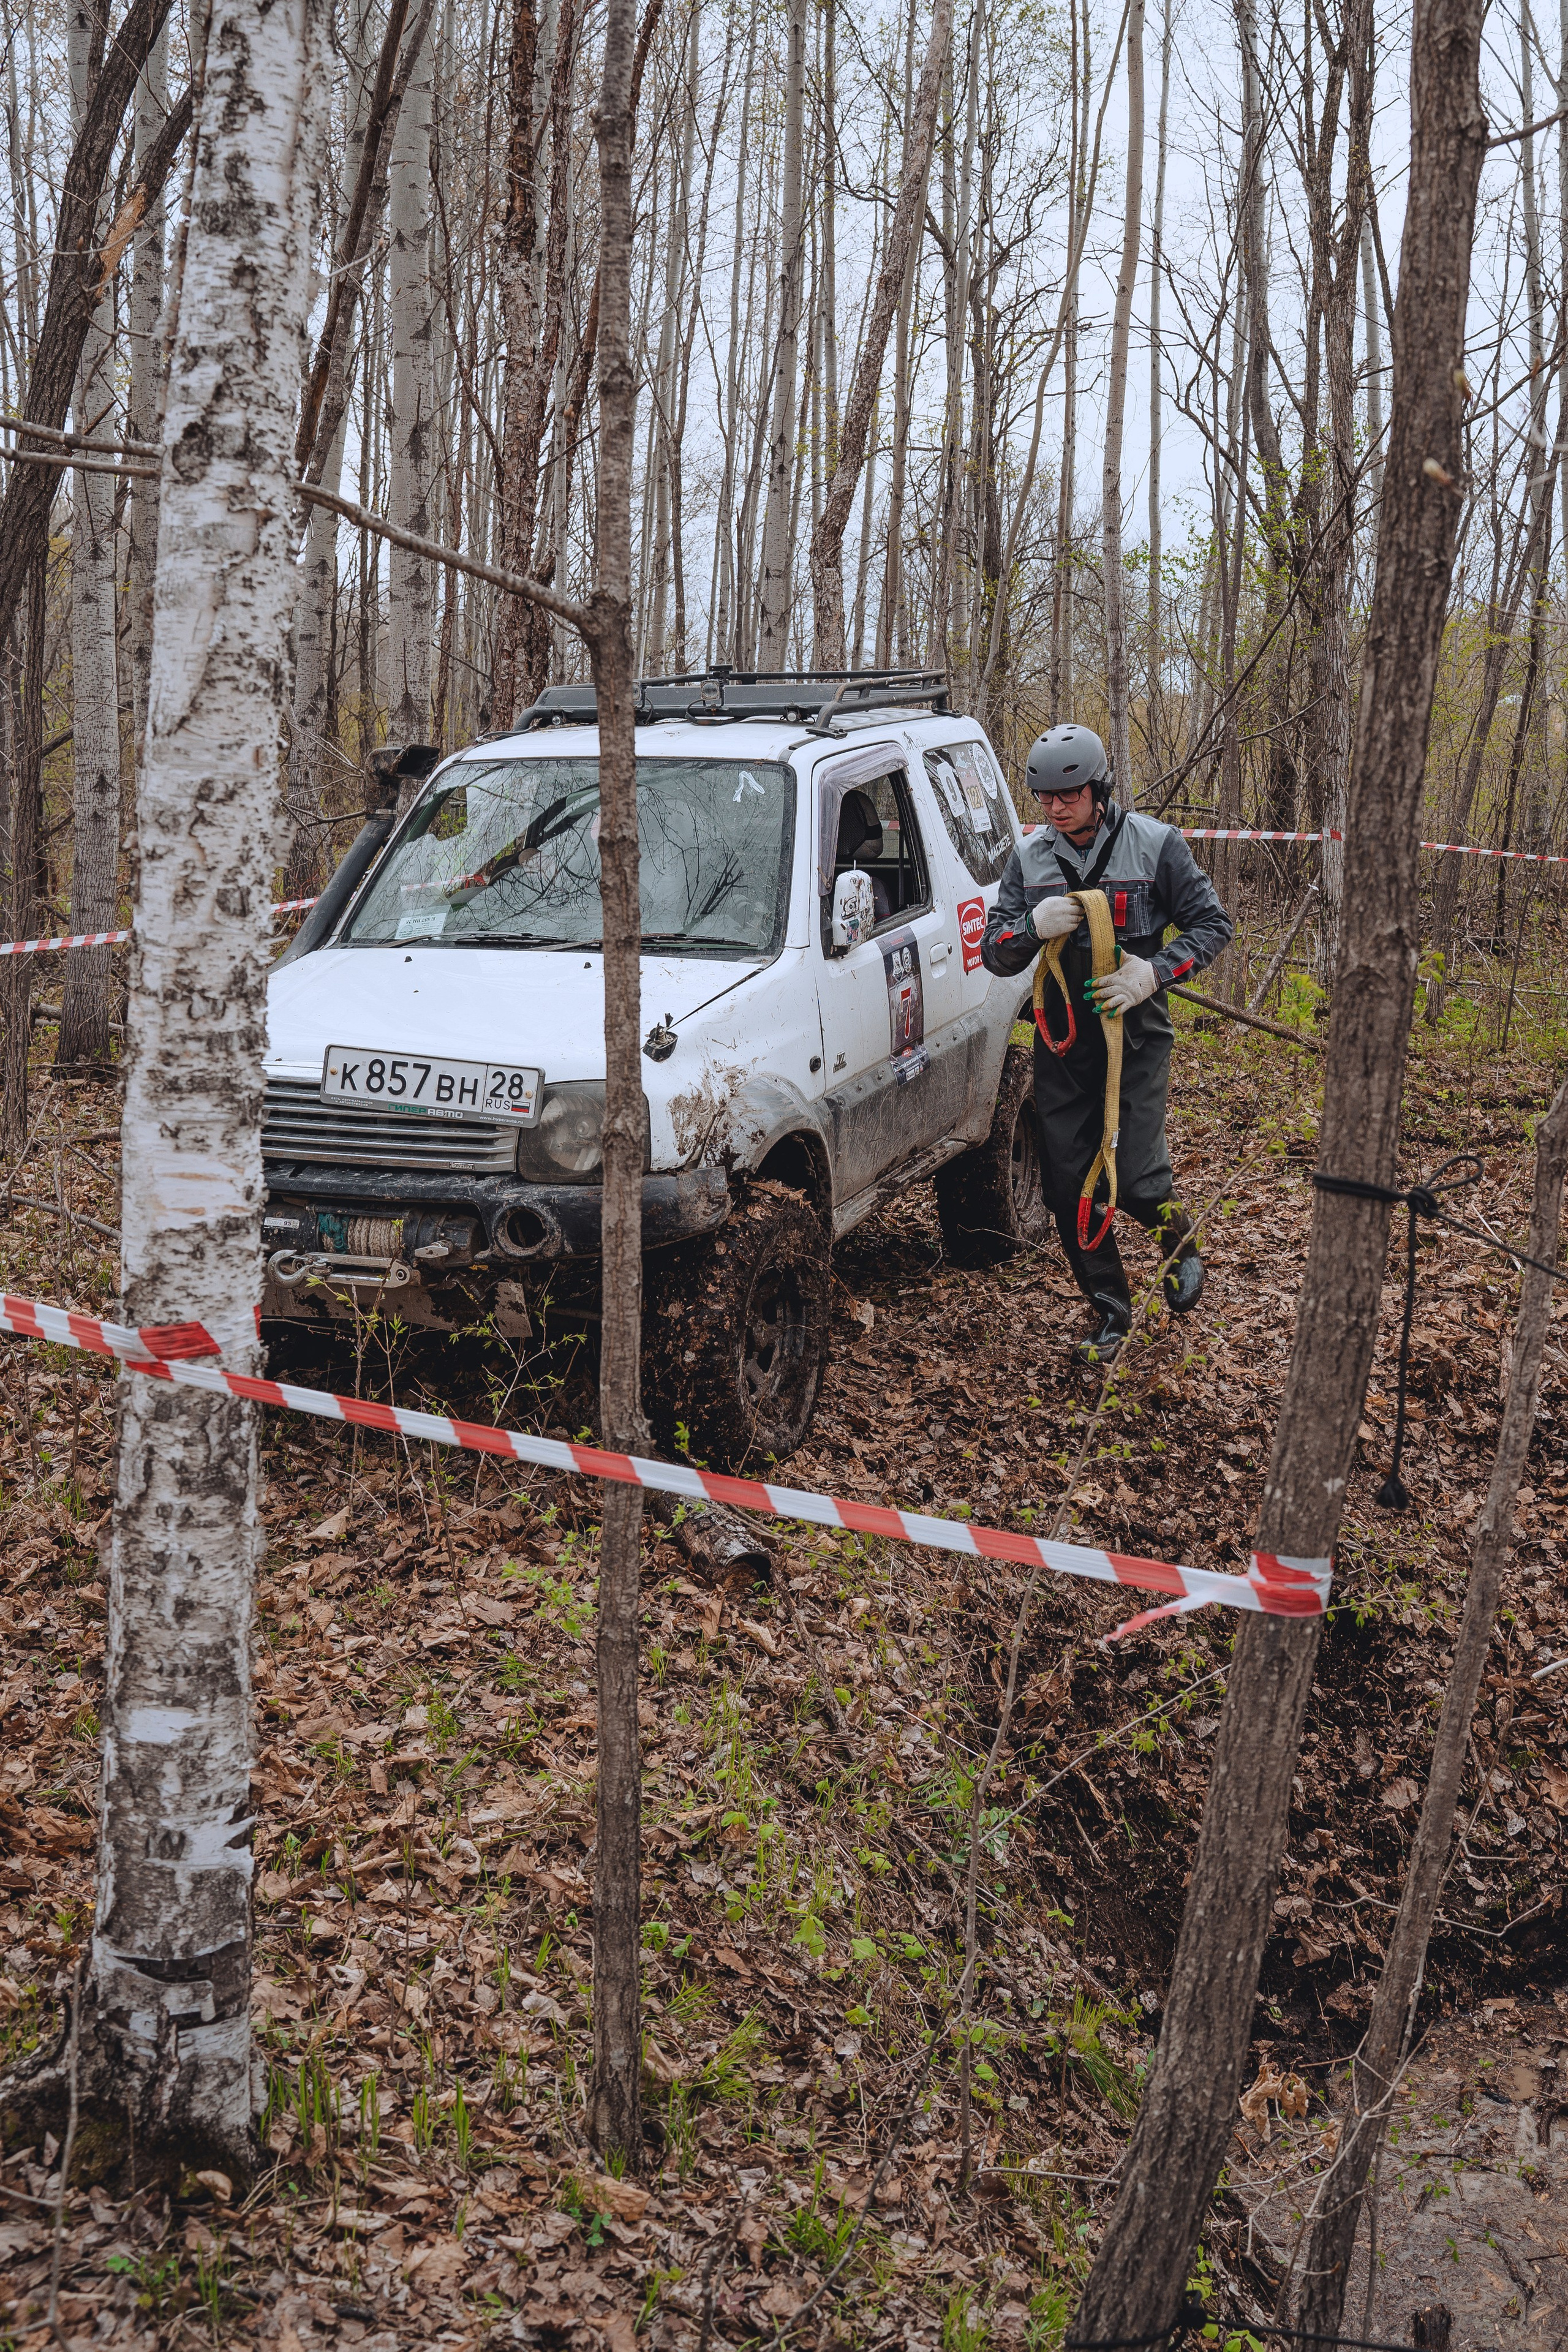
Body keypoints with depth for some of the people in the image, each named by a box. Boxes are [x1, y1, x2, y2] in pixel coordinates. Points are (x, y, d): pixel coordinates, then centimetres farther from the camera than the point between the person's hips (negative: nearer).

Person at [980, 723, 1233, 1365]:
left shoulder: (1154, 844, -6)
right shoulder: (1030, 856, 5)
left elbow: (1213, 923, -2)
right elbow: (994, 954, 5)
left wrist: (1155, 972, -17)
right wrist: (1032, 927, -17)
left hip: (1135, 1036, -4)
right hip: (1062, 1042, 4)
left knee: (1134, 1180, -11)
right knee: (1068, 1190, 4)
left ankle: (1176, 1231, 26)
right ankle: (1111, 1314, 21)